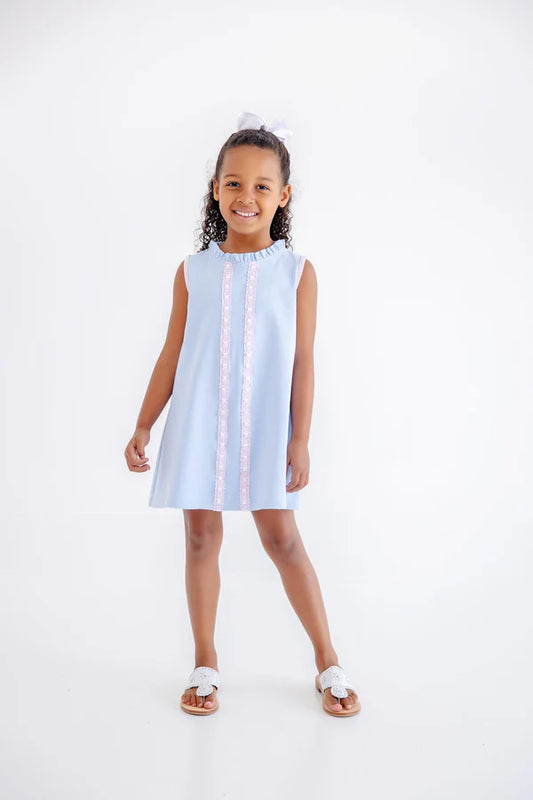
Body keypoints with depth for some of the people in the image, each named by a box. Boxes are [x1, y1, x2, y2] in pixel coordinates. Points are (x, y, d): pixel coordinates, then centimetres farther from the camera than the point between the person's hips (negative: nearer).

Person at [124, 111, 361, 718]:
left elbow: (302, 361, -2)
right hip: (198, 425, 2)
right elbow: (172, 355, 6)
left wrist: (299, 439, -5)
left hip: (265, 428, -2)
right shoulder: (194, 271, 3)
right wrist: (143, 427, 4)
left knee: (281, 537, 3)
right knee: (201, 537, 8)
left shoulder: (296, 271, -2)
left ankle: (328, 661, 19)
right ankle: (205, 662, 24)